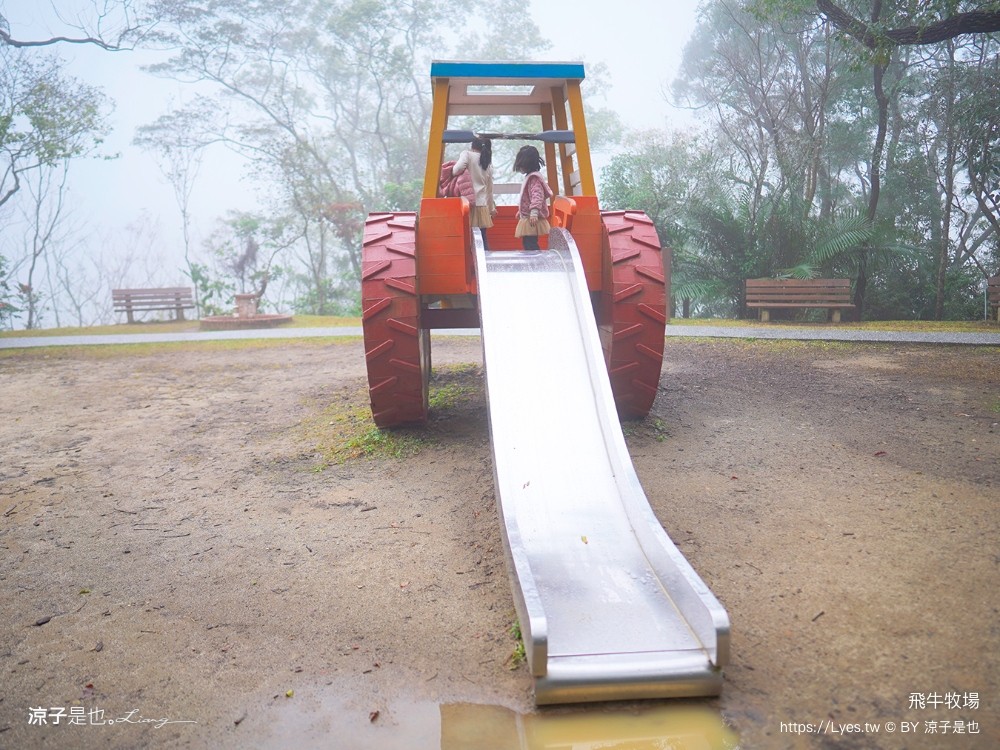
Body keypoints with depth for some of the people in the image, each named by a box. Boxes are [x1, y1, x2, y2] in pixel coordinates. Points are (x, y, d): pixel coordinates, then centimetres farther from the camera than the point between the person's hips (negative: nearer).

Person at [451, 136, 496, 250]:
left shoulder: (467, 154, 0)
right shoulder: (488, 164, 17)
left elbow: (457, 170, -20)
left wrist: (454, 166, 3)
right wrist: (492, 207, 28)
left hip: (470, 203, -5)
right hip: (482, 205, 5)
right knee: (481, 239, 8)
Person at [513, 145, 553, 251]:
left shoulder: (534, 178, -16)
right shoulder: (530, 177, 16)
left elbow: (537, 195, -28)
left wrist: (534, 212, -37)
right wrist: (521, 211, 34)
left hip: (532, 219, -11)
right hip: (527, 217, 11)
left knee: (530, 245, -12)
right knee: (527, 243, 15)